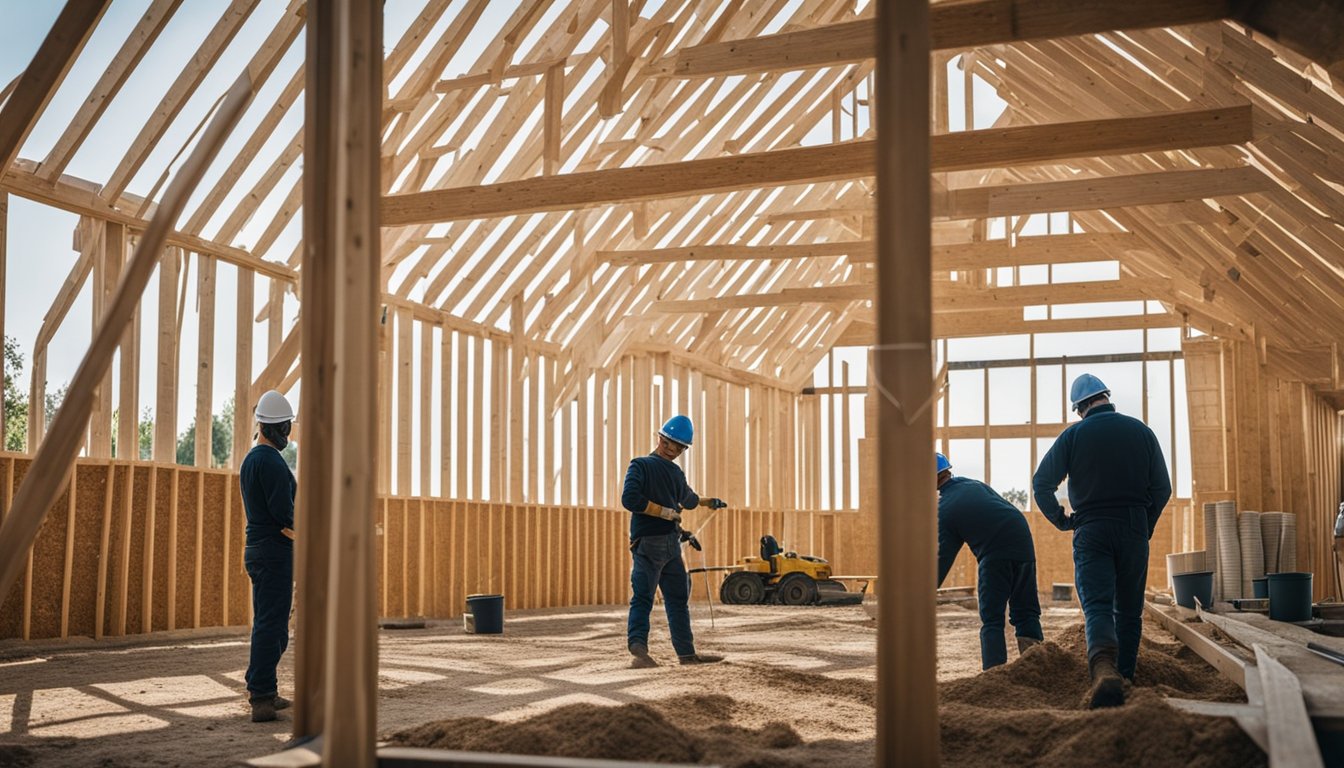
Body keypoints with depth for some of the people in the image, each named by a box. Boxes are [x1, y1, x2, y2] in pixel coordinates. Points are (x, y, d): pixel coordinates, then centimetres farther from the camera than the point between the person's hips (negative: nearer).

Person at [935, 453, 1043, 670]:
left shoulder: (944, 511, 0)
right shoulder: (975, 485, 15)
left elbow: (942, 558, -2)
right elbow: (1007, 510, 19)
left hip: (994, 557, -5)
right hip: (1023, 549, 5)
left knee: (992, 621, 4)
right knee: (1027, 614, 13)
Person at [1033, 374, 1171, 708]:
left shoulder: (1073, 434, -2)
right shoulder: (1141, 431, 5)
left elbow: (1041, 483, -4)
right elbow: (1162, 487, 7)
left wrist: (1061, 520, 8)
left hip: (1091, 531, -2)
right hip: (1134, 531, 2)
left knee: (1097, 605, -11)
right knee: (1129, 610, 14)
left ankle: (1104, 670, -35)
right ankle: (1125, 676, 18)